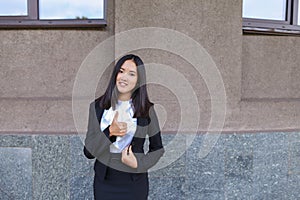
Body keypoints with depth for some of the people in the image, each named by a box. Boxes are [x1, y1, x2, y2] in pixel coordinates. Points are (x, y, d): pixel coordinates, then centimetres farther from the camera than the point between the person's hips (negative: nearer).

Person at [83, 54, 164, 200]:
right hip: (104, 181, 1)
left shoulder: (147, 109, -5)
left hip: (135, 181, -1)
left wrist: (139, 163, -13)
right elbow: (88, 152, -6)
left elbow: (158, 148, 3)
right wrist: (109, 132, -21)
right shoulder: (97, 106, -3)